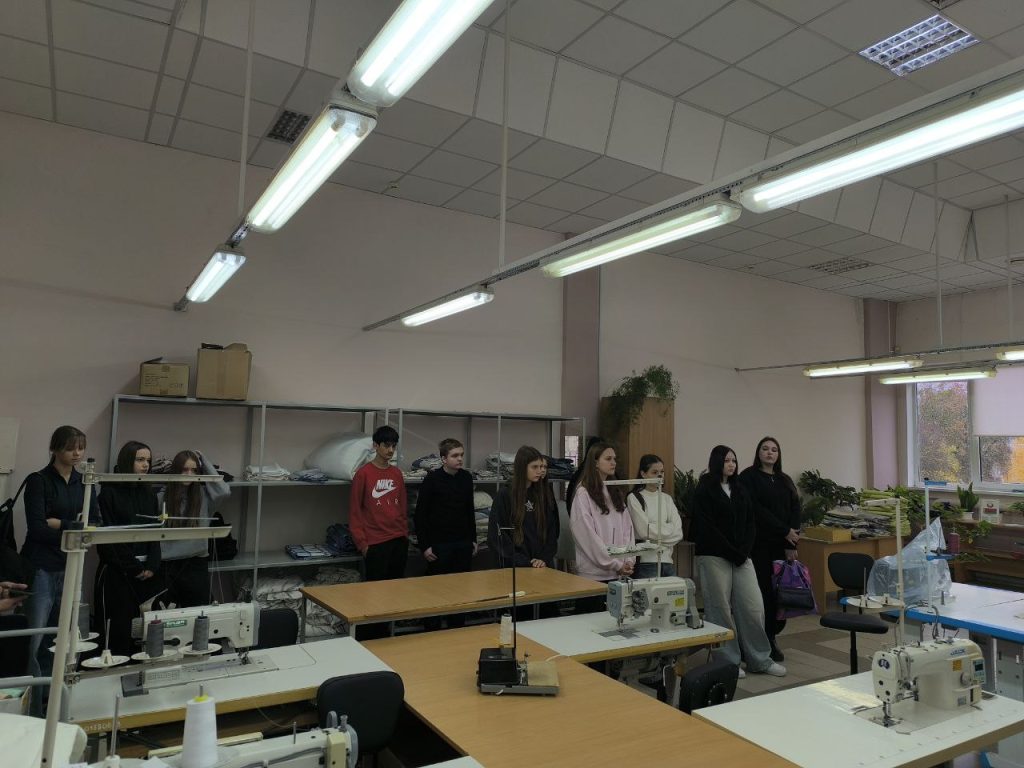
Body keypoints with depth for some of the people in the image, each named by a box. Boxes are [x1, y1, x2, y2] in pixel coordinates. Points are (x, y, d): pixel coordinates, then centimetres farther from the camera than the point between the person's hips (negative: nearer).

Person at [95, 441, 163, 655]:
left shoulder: (149, 493, 13)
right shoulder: (110, 492, -3)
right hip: (117, 570, -4)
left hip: (147, 570, 4)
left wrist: (152, 565, -4)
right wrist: (133, 567, -8)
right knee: (119, 624, -3)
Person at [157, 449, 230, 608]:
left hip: (196, 564, 0)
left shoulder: (203, 495, -1)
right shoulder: (162, 497, -2)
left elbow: (224, 491, -19)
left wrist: (204, 461, -10)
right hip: (168, 565, 0)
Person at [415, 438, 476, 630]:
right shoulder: (432, 480, -10)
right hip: (439, 544, -4)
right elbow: (420, 514, -8)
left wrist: (473, 539, 14)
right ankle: (433, 630, 19)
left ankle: (458, 628, 25)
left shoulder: (466, 478, 5)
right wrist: (424, 545, -10)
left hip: (463, 544, 5)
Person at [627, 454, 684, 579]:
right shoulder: (634, 498, -3)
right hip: (646, 562, -5)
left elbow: (678, 532, 5)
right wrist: (668, 529, -1)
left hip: (667, 561, 5)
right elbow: (644, 530, -11)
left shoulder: (667, 498, 14)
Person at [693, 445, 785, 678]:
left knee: (754, 607, 5)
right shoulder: (704, 490, -4)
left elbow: (749, 523, 11)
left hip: (741, 556, 6)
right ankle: (727, 661, 14)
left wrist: (744, 550, -4)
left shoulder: (740, 490, 14)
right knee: (721, 609, 1)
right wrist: (732, 552, -12)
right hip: (714, 557, -5)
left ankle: (760, 659, 19)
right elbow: (706, 528, -11)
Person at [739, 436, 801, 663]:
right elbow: (755, 509, -11)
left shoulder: (785, 480, 16)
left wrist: (791, 543, -6)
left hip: (783, 545, 5)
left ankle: (772, 638, 14)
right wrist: (785, 531, -13)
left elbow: (795, 511, 7)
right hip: (759, 544, -5)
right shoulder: (748, 477, 0)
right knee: (762, 591, -5)